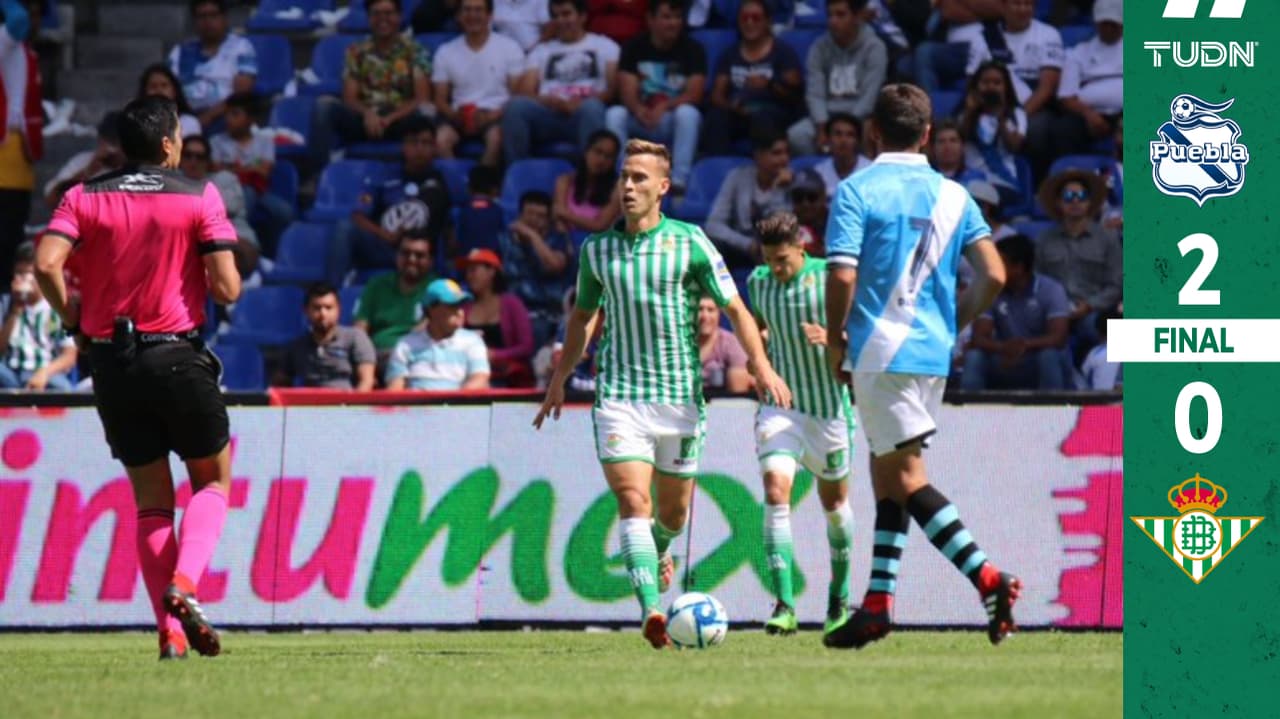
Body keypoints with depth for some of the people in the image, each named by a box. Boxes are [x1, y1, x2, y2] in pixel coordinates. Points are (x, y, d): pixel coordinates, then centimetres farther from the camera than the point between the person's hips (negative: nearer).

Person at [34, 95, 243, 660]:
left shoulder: (83, 199, 3)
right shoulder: (199, 197, -3)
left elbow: (46, 263, -13)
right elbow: (226, 289, -10)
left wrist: (73, 321, 2)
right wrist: (228, 278, 13)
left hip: (111, 360, 3)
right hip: (178, 356, -3)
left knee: (151, 500, 10)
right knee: (213, 479, 15)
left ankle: (170, 632, 2)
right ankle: (183, 583, -11)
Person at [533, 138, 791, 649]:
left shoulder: (689, 242, -1)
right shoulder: (597, 249, 7)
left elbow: (735, 308, -1)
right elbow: (583, 315, 23)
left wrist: (761, 365, -14)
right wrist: (560, 377, 21)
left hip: (680, 395, 0)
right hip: (618, 393, 0)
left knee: (673, 512, 11)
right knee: (633, 501, -17)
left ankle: (657, 552, 47)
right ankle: (652, 611, -27)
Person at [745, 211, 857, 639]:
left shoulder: (830, 279, -12)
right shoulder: (759, 282, 0)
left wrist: (831, 338, -30)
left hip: (829, 406, -2)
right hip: (780, 406, 2)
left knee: (834, 502, 14)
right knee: (776, 489, -20)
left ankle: (839, 599, 37)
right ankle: (784, 606, -24)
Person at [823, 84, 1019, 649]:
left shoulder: (857, 191, -7)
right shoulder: (952, 196, 8)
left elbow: (842, 275, -16)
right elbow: (993, 275, 1)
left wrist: (835, 340, -1)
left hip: (881, 353, -6)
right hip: (933, 355, 6)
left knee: (907, 478, -6)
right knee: (886, 473, 15)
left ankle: (986, 577, -21)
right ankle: (877, 605, 15)